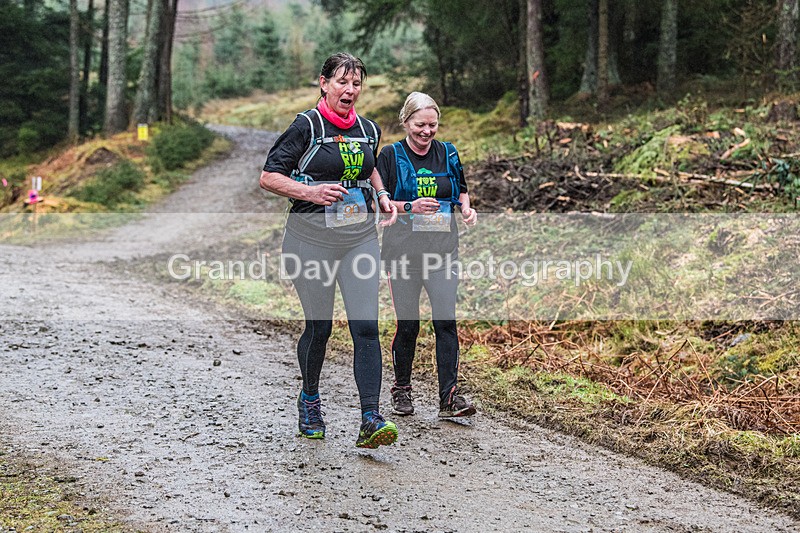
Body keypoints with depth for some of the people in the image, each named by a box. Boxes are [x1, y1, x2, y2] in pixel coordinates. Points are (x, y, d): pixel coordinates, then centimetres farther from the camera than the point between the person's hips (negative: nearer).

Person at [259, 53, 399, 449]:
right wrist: (310, 192, -21)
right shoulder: (306, 126, -6)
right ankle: (309, 400, 33)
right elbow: (268, 177, -7)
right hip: (312, 239, -3)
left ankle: (370, 421, -12)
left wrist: (382, 197, 12)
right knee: (319, 327, 5)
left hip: (360, 238, 4)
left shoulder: (369, 130, 10)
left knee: (366, 326, -9)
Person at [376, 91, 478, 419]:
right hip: (403, 250, -2)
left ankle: (450, 397, -8)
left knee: (446, 320, -9)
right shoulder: (390, 156, 0)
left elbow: (461, 191, 21)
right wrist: (410, 206, -18)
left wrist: (466, 209, -1)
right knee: (407, 324, 3)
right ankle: (401, 389, 23)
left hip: (442, 248, 2)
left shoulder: (447, 153, 9)